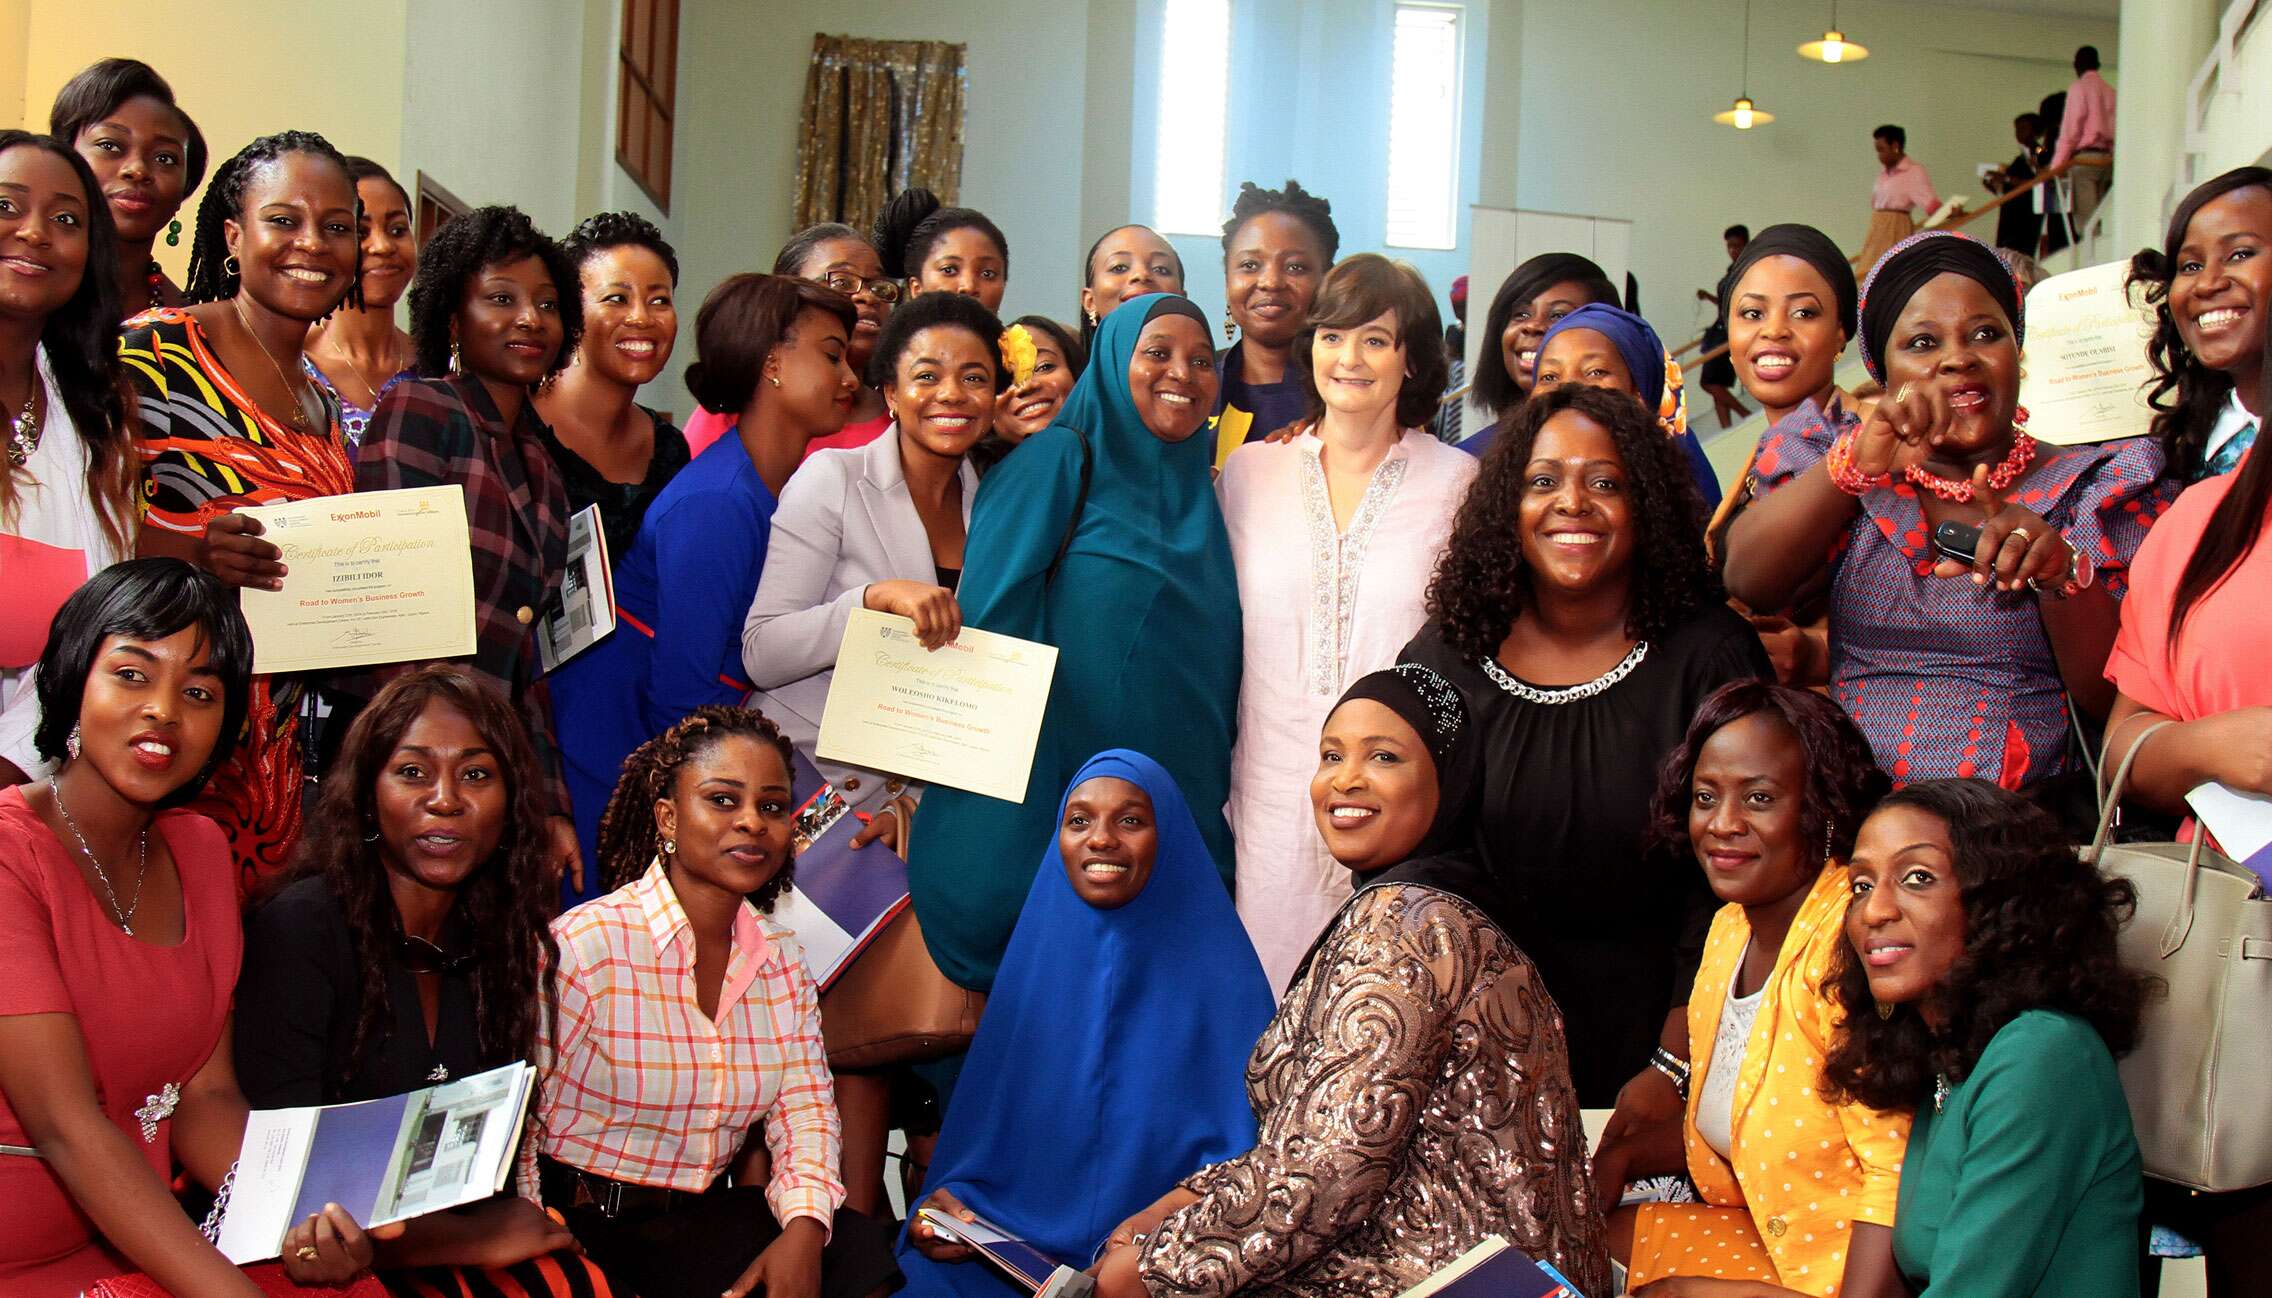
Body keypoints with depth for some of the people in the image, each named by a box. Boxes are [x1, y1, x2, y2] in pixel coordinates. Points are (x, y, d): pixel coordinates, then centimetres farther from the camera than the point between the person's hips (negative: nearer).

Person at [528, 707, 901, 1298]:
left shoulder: (783, 959, 8)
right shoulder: (580, 949, -12)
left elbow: (804, 1108, 4)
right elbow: (516, 1130, -12)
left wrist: (804, 1226, -16)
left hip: (711, 1217, 6)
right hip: (589, 1229, -5)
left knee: (862, 1249, -20)